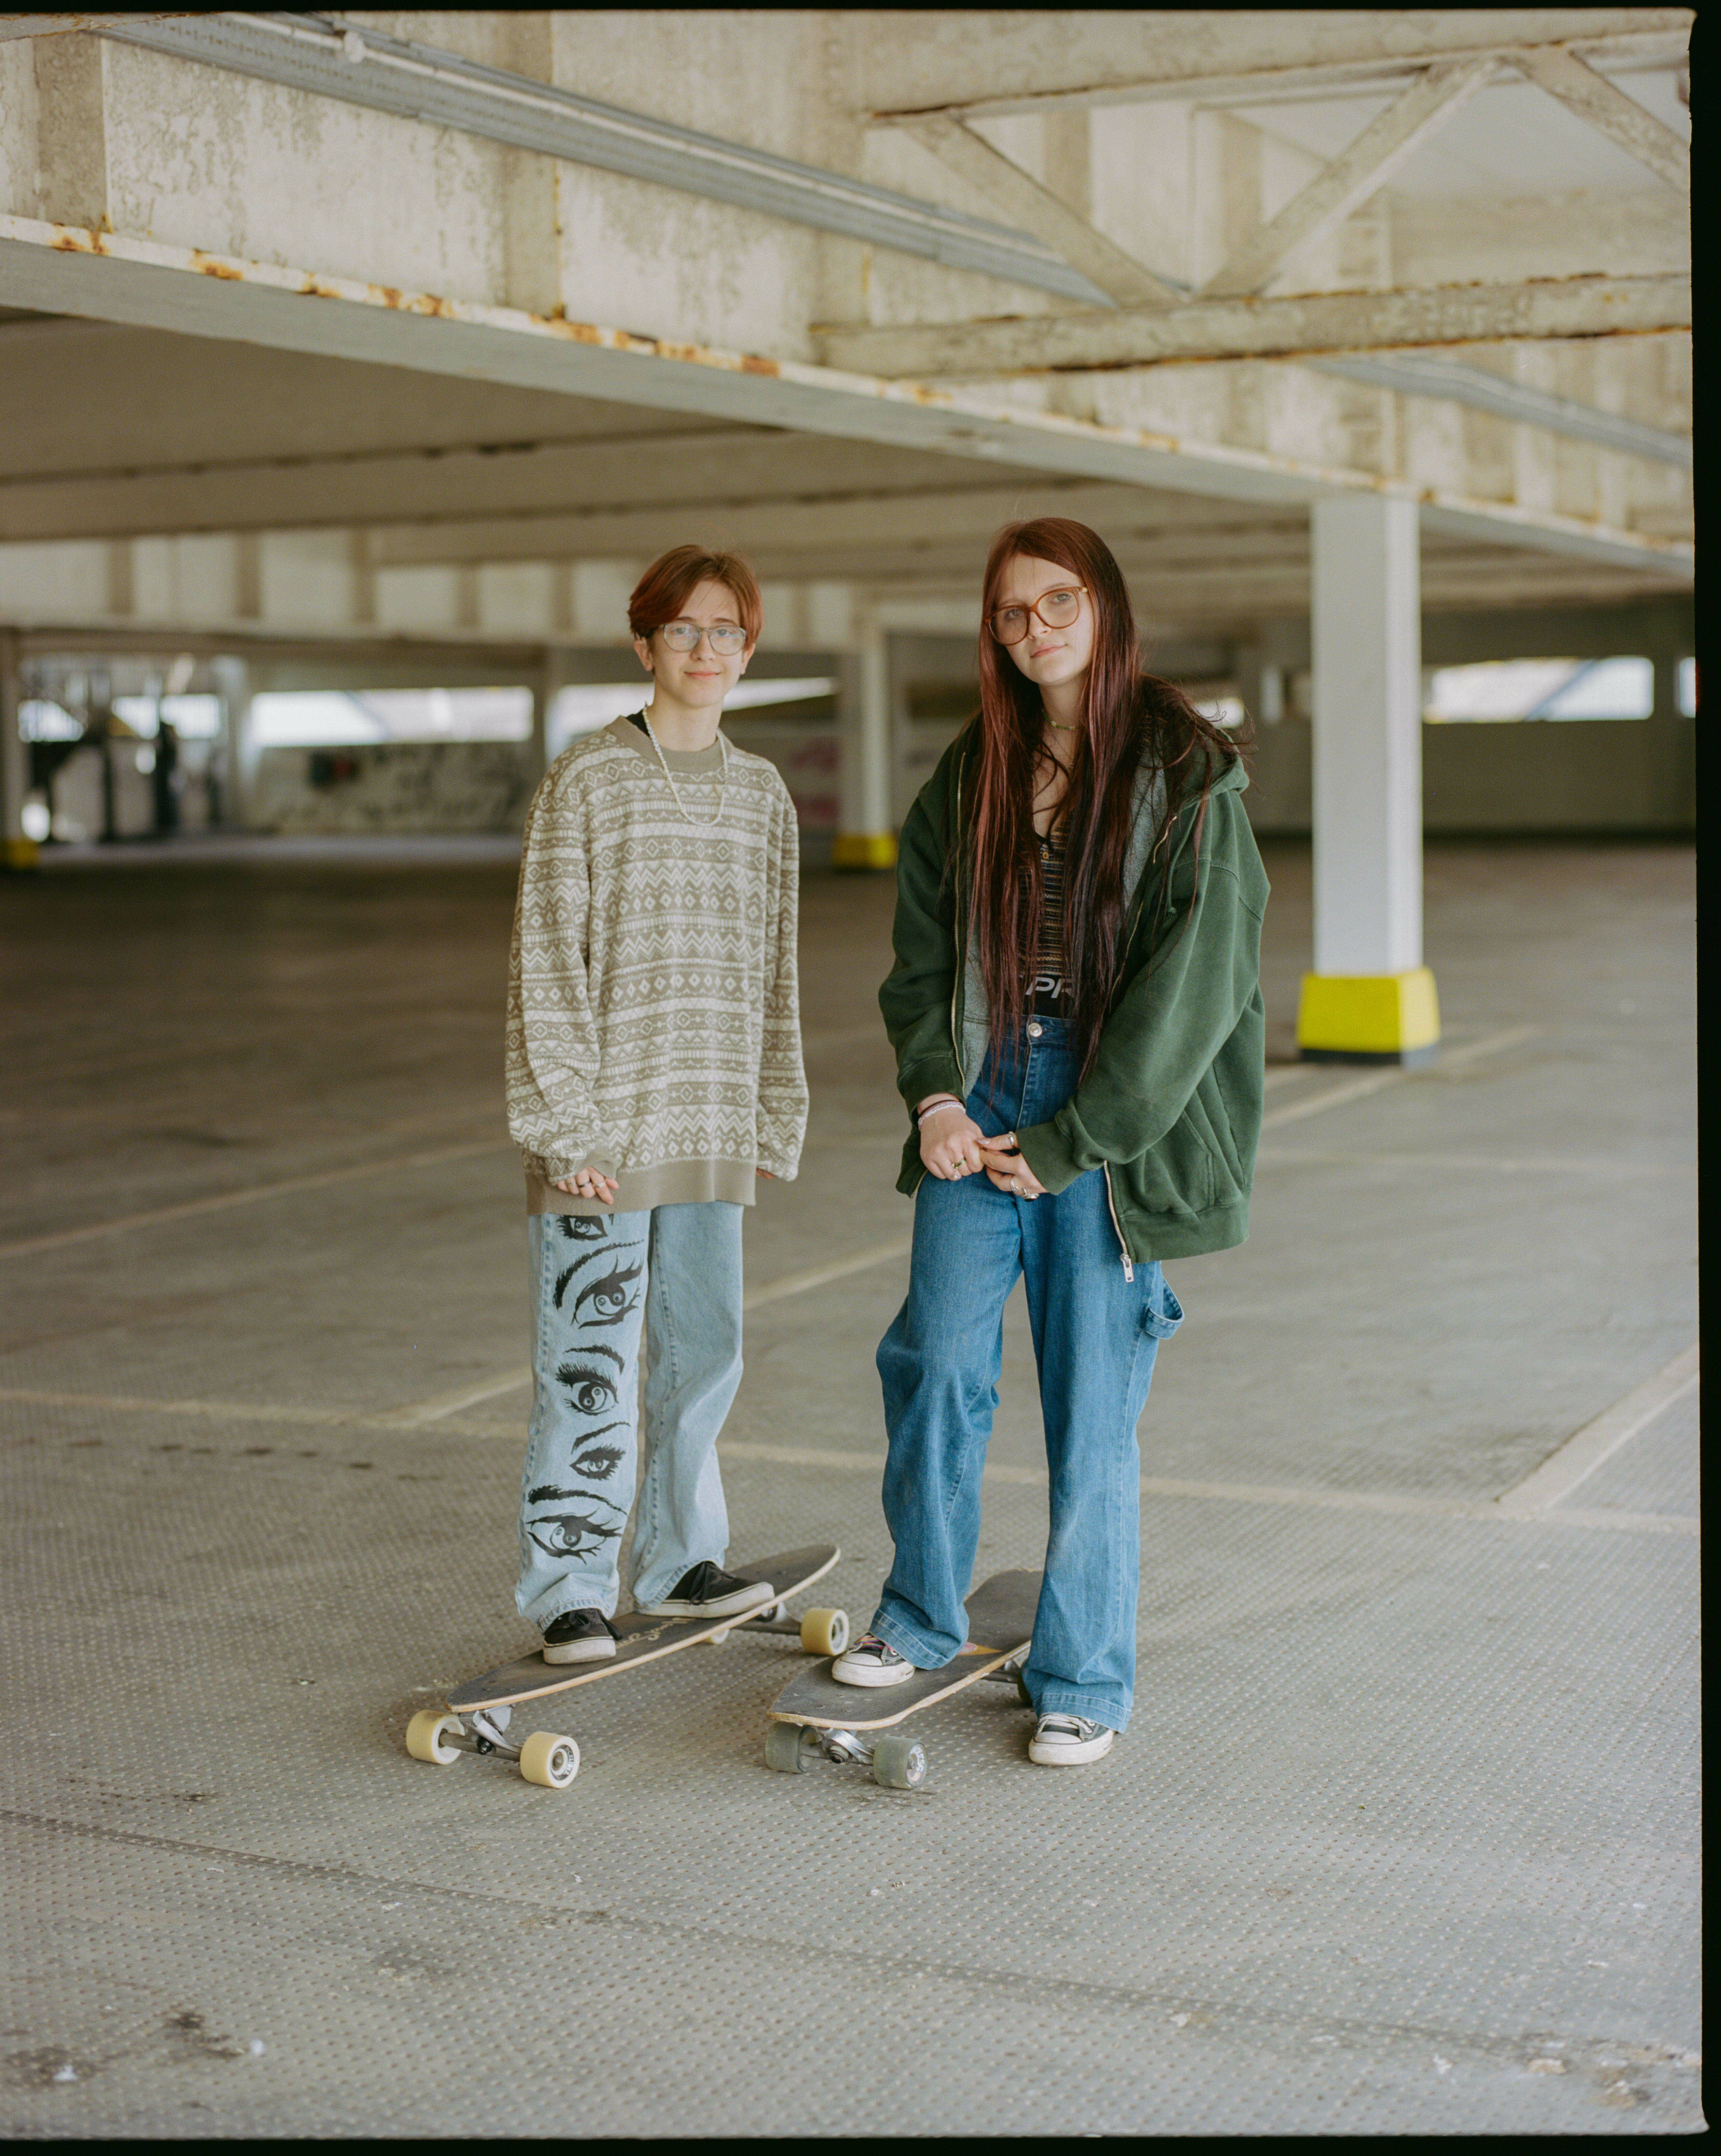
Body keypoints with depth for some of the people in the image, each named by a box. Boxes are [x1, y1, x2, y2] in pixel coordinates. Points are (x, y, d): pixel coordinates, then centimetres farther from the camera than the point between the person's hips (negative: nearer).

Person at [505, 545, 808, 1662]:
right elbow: (548, 962, -8)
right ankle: (569, 1588, 7)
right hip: (606, 1128, -5)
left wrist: (775, 1117, 14)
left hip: (712, 1129, 5)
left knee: (704, 1350, 12)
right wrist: (568, 1123, -13)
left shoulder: (763, 794, 10)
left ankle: (678, 1559, 27)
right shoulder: (587, 781, -6)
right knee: (591, 1360, -4)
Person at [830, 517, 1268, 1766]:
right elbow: (924, 945, 14)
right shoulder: (973, 774, 10)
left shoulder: (1186, 775, -7)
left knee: (1093, 1405, 2)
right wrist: (935, 1095, -2)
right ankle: (924, 1620, 27)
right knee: (937, 1364, 5)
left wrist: (1069, 1142, -12)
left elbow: (1194, 981, -12)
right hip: (978, 1107, 4)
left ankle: (1087, 1683, 17)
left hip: (1113, 1120, -4)